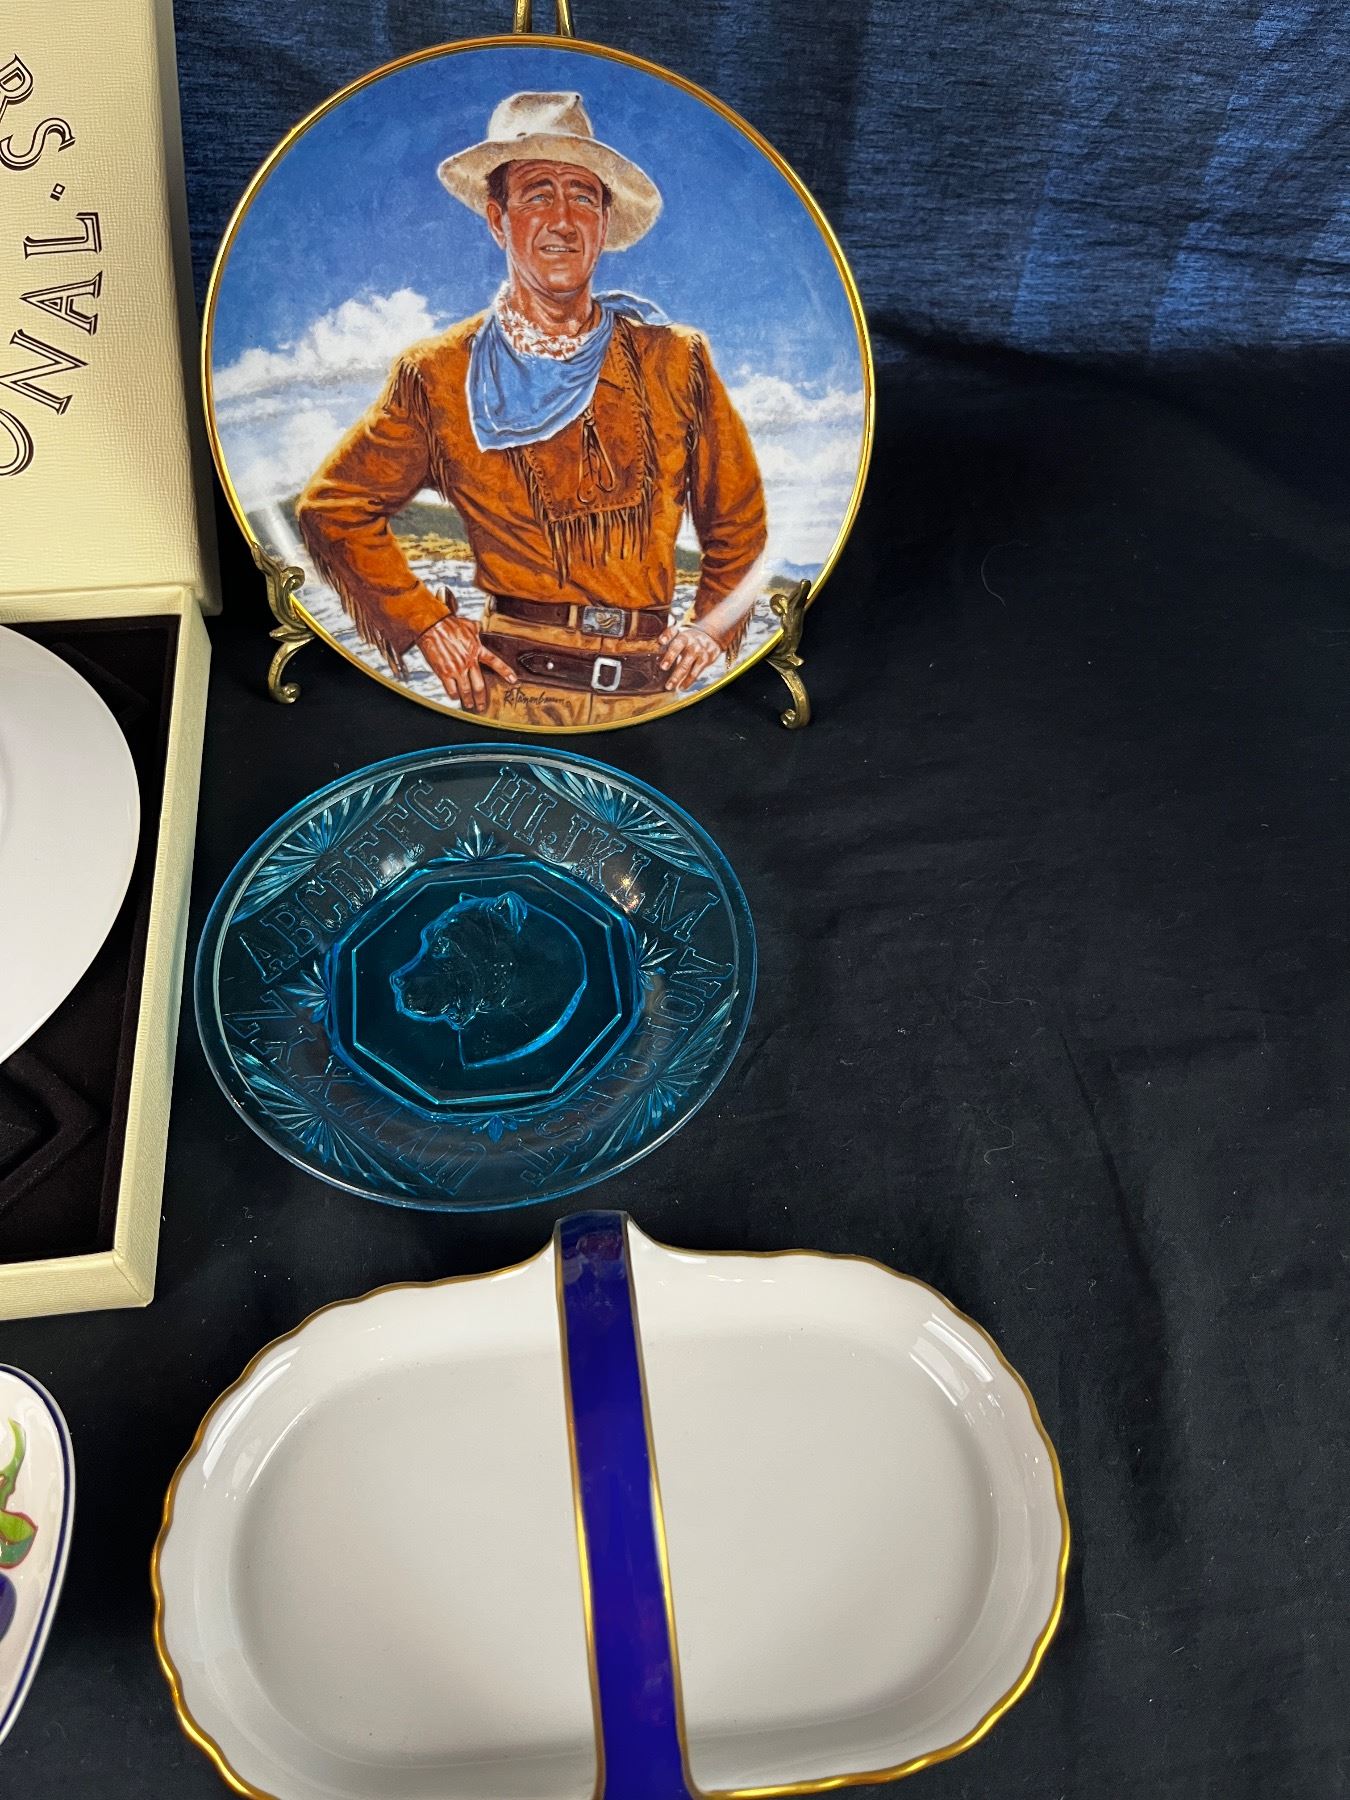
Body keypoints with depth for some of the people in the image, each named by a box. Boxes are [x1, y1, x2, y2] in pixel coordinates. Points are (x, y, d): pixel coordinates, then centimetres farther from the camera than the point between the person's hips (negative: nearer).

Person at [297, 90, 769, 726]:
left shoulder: (674, 360, 8)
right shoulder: (439, 376, 4)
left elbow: (738, 519, 18)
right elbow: (334, 507, 10)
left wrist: (712, 626, 6)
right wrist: (425, 624, 2)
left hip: (650, 692, 2)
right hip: (513, 688, -1)